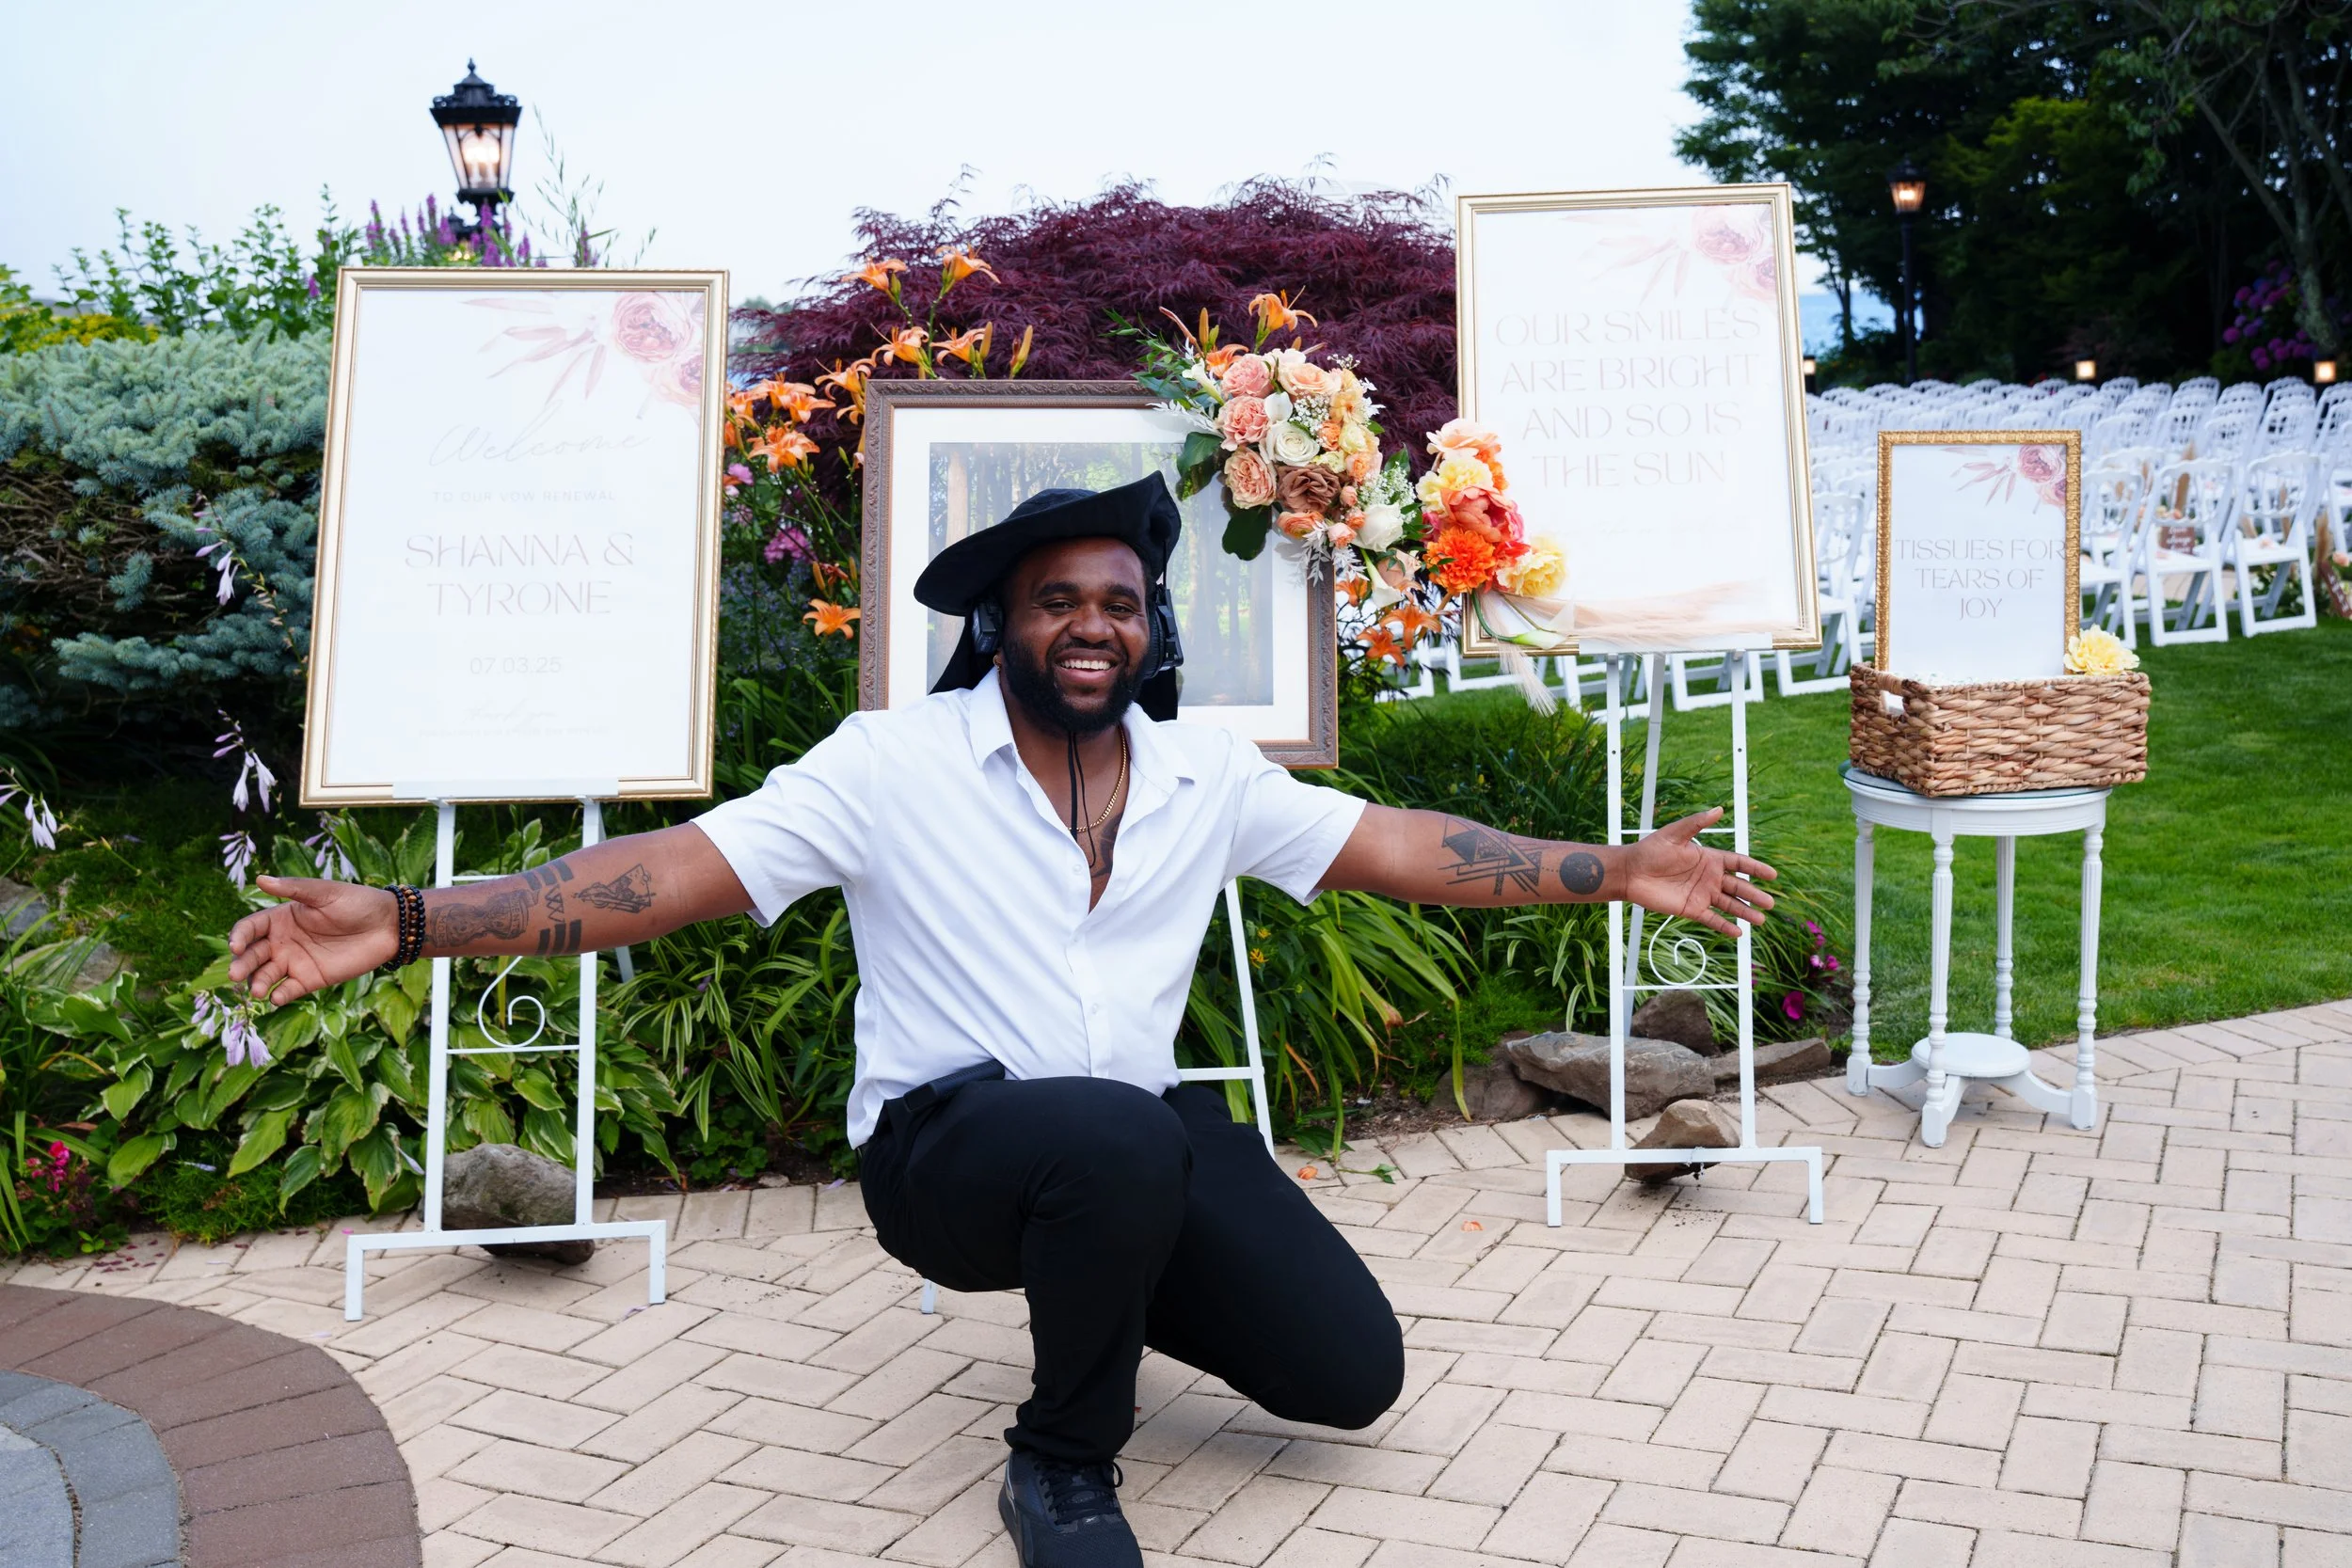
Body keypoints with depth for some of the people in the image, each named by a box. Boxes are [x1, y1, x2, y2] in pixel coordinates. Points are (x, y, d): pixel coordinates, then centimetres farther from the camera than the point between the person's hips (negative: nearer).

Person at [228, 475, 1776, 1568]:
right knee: (1119, 1136, -39)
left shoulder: (1208, 776, 2)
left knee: (1353, 1373, -3)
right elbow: (674, 868, -18)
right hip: (947, 1144, -5)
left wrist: (1615, 872, 3)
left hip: (1144, 1136, 5)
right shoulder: (893, 765, -12)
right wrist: (406, 922, -28)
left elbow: (1392, 846, 7)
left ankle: (1102, 1286, 24)